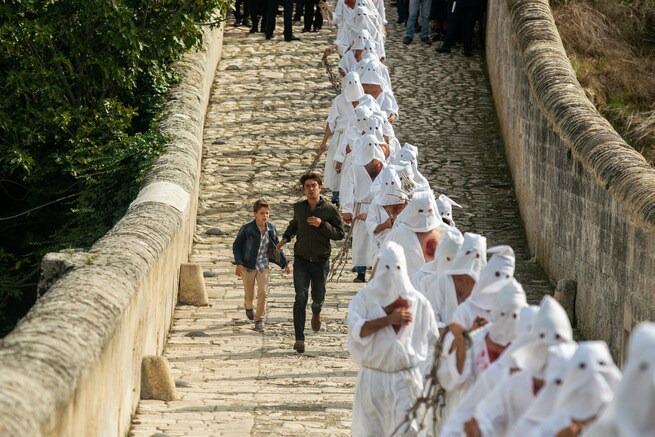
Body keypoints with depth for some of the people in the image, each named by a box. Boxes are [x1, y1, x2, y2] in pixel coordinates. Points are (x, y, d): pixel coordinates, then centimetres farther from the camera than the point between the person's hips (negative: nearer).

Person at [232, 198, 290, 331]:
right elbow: (236, 246, -9)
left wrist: (285, 263, 14)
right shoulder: (247, 229, -16)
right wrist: (239, 264, -18)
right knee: (249, 294, 10)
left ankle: (260, 319, 4)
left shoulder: (271, 229, -3)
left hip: (263, 266, 2)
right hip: (248, 265, -2)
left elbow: (277, 247, 10)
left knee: (263, 292, -10)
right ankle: (248, 307, 45)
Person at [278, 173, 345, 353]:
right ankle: (299, 339, -14)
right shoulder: (298, 207, 4)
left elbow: (340, 234, -9)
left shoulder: (330, 209, -6)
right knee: (301, 297, -12)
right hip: (301, 260, 1)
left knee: (318, 297, 13)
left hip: (321, 261, -1)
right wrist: (285, 238, 6)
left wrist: (321, 224, -21)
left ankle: (316, 312, 52)